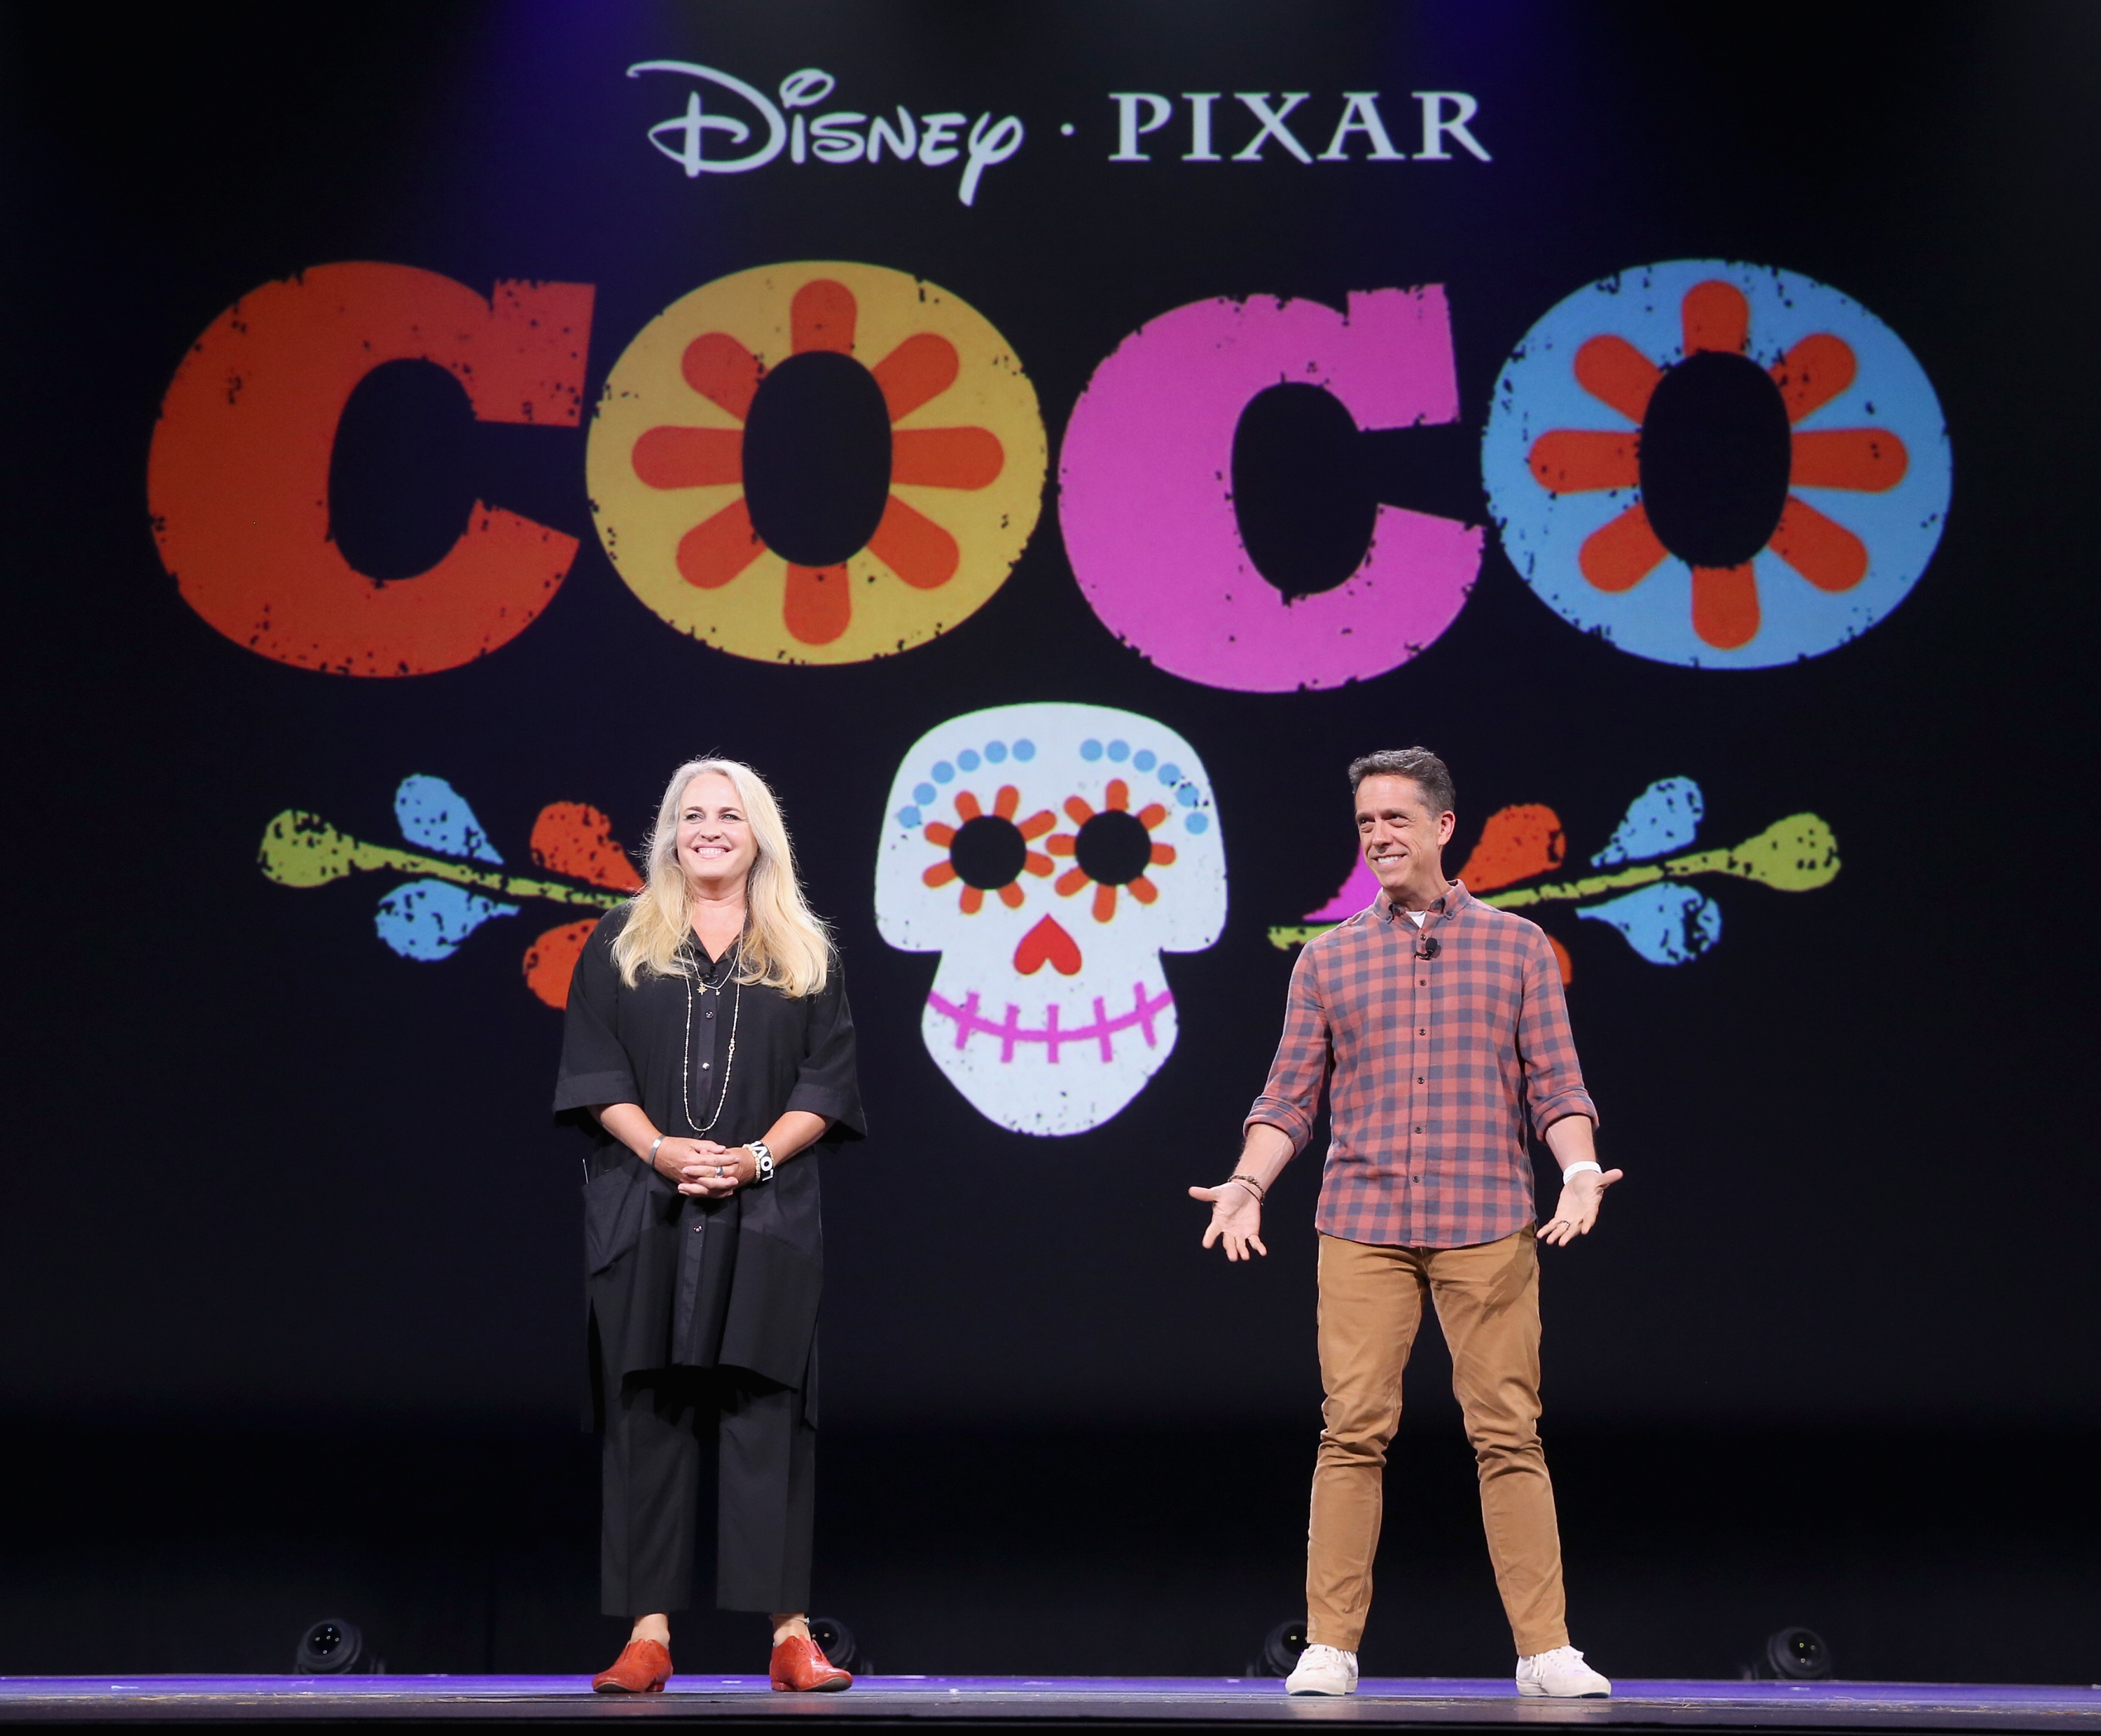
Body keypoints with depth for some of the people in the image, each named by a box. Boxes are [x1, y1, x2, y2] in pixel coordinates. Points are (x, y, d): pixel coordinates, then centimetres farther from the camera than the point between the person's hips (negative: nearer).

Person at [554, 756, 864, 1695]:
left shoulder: (806, 954, 10)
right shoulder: (620, 942, 10)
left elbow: (827, 1085, 4)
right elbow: (594, 1072, 3)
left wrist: (755, 1157, -12)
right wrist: (662, 1149, -13)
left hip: (765, 1213, 0)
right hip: (643, 1213, 0)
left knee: (767, 1415, -4)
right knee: (649, 1415, -1)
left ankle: (790, 1634, -3)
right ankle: (649, 1632, 1)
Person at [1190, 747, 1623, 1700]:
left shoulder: (1518, 947, 11)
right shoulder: (1328, 960, 13)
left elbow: (1554, 1082, 6)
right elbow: (1290, 1094, 10)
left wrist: (1580, 1173, -10)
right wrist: (1246, 1185, -5)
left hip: (1489, 1228, -1)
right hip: (1362, 1228, 1)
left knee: (1508, 1435, -2)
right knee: (1352, 1434, -3)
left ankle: (1546, 1649, 1)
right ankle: (1329, 1647, 1)